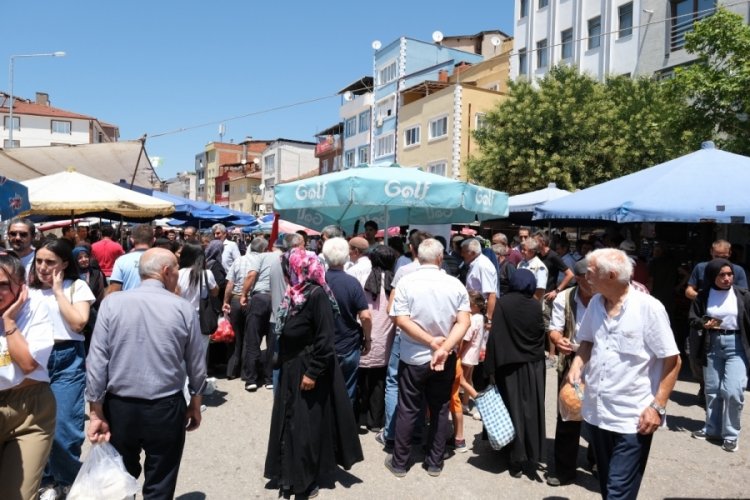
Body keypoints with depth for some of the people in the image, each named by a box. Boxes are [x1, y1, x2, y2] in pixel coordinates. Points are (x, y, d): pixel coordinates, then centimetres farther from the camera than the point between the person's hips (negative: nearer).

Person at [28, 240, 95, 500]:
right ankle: (46, 479, 27)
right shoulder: (29, 288, 8)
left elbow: (78, 323, -14)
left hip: (66, 360, -3)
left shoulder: (77, 286, -1)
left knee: (64, 427, -1)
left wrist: (58, 290, -11)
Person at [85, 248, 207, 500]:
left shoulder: (112, 303, -7)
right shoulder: (184, 308, -9)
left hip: (119, 407, 2)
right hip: (166, 409, -1)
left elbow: (97, 361, -8)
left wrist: (96, 412, 0)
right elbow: (197, 364, -1)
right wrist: (195, 404, 14)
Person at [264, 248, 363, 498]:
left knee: (306, 425, 4)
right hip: (291, 369, 9)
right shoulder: (295, 293, 7)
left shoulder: (317, 295, -20)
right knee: (289, 421, 17)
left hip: (307, 371, -9)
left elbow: (325, 340, -23)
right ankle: (289, 473, 34)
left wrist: (313, 373, -23)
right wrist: (282, 364, 18)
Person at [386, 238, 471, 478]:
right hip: (445, 359, 2)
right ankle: (434, 462, 26)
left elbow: (401, 320, -16)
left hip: (413, 358, -1)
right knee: (440, 411, 15)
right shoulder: (455, 284, -6)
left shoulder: (406, 282, -11)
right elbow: (464, 322, -11)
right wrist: (443, 348, -16)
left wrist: (432, 342, -13)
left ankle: (399, 462, 22)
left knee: (408, 411, 10)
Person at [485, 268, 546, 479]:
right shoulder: (537, 305, -5)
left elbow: (494, 336, -13)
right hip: (533, 365, 2)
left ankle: (517, 461, 11)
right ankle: (532, 459, 16)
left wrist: (490, 367, -9)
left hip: (509, 366, -2)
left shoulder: (503, 303, -12)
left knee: (514, 410, 7)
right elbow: (543, 336, 1)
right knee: (532, 411, 10)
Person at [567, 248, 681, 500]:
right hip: (595, 412, 6)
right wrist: (578, 362, -4)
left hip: (632, 419, -6)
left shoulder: (649, 307, -14)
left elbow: (672, 361, -11)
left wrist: (658, 406, -15)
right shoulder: (595, 303, 3)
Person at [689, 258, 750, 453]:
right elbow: (693, 319, 3)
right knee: (712, 390, 13)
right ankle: (712, 429, 29)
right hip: (712, 344, 2)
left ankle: (731, 434, 8)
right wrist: (704, 324, -18)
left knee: (733, 391, -10)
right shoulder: (704, 295, -1)